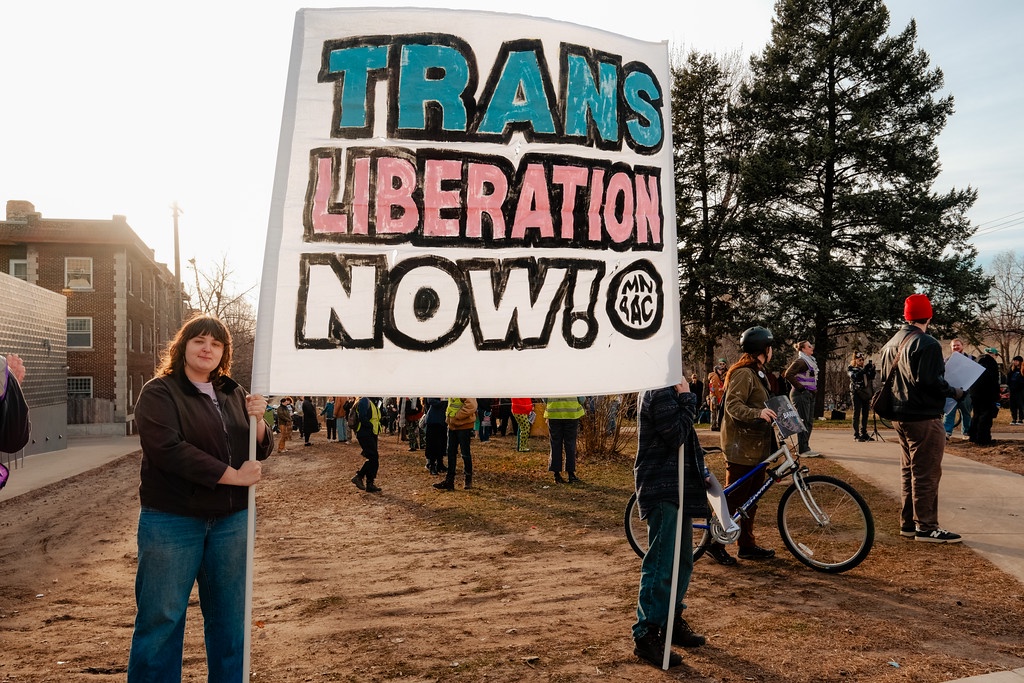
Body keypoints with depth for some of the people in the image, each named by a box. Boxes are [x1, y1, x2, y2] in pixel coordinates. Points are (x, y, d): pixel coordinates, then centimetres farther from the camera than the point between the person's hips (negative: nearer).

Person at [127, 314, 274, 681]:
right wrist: (233, 475, -18)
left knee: (230, 617, 13)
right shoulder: (159, 393, -5)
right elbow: (168, 449, -20)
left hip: (232, 520, 5)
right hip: (172, 521, -5)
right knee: (161, 618, 3)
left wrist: (257, 420, -11)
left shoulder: (232, 394, 10)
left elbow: (261, 451, 10)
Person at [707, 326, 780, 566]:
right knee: (734, 497, -4)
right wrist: (757, 413, -39)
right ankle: (716, 543, 7)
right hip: (741, 447, -10)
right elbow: (733, 405, -26)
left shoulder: (758, 372, 18)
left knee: (751, 498, 13)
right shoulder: (743, 373, -16)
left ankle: (747, 545, 21)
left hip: (756, 446, 10)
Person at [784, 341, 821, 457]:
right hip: (801, 395, -10)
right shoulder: (800, 361, -13)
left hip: (809, 395, 10)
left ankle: (802, 448, 18)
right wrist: (800, 387, -19)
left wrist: (814, 390, 15)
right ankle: (803, 449, -6)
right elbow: (788, 374, -23)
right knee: (803, 422, -9)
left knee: (809, 422, 11)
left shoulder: (810, 361, 18)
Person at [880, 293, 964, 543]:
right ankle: (926, 527, 1)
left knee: (908, 471, 15)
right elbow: (932, 381, -22)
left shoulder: (891, 344, 11)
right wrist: (954, 392, -7)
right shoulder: (927, 344, -16)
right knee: (926, 473, -3)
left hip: (900, 416, 9)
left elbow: (884, 376, 17)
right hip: (924, 417, -9)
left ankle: (908, 523, 20)